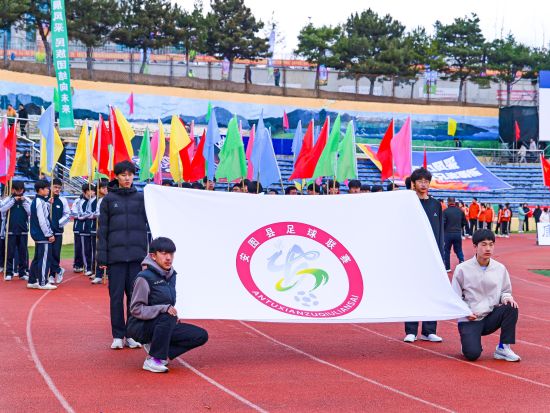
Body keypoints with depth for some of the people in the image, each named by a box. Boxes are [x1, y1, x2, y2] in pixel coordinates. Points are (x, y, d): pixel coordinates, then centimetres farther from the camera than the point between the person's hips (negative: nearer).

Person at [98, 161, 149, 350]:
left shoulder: (141, 198, 8)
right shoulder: (109, 199, 6)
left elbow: (150, 225, 7)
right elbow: (102, 229, 5)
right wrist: (102, 256, -1)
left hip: (137, 254, 1)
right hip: (115, 254, -1)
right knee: (116, 296, 1)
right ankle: (118, 336, 10)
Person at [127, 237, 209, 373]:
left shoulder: (171, 275, 7)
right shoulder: (144, 277, -17)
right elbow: (136, 310, -19)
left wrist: (175, 316, 1)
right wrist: (164, 309, -30)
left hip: (164, 326, 7)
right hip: (140, 326, -7)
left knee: (201, 336, -6)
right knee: (168, 318, -38)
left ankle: (158, 349, -1)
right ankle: (152, 360, -23)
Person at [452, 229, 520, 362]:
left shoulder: (500, 269, 2)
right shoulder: (463, 269, -6)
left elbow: (505, 291, 14)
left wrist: (507, 297, -11)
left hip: (491, 317, 3)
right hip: (469, 320, -3)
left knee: (511, 307, -25)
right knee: (472, 354, -25)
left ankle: (503, 348, -11)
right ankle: (469, 340, 14)